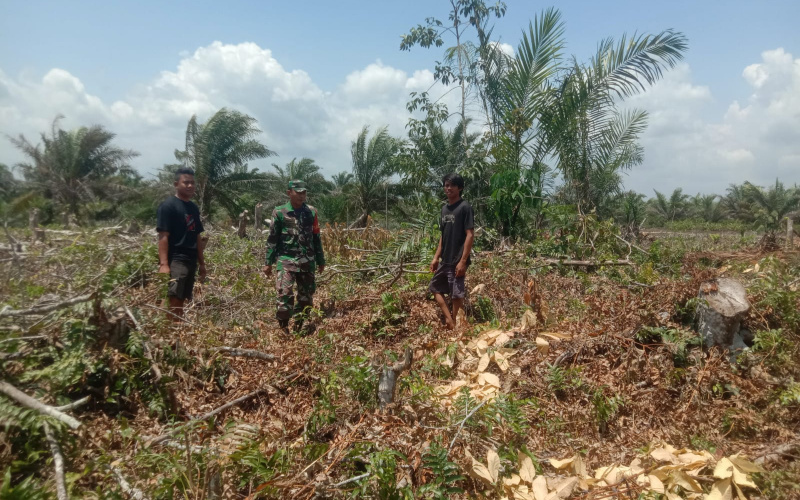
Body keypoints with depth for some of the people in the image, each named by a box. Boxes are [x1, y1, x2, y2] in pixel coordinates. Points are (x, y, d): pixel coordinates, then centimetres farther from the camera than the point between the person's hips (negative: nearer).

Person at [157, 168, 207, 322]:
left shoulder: (194, 208, 16)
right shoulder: (168, 205, -6)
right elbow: (163, 236, -12)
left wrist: (201, 262, 18)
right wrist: (163, 264, -19)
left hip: (191, 261, 7)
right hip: (175, 261, -7)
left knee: (182, 300, 11)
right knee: (174, 301, -11)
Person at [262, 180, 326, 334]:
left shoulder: (311, 212, 7)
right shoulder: (279, 212, -1)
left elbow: (316, 238, 12)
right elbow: (272, 239, 2)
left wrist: (321, 261, 13)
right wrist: (268, 262, -1)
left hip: (308, 261, 4)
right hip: (286, 260, -3)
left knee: (306, 295, 8)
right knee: (284, 294, -14)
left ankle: (299, 326, 22)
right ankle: (283, 328, 0)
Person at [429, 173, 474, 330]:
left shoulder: (465, 207, -11)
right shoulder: (444, 209, 12)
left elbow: (470, 235, -15)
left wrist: (463, 260, -19)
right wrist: (436, 257, 13)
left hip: (457, 261, -8)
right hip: (445, 260, 9)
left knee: (456, 294, -1)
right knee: (435, 288, 14)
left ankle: (455, 326, 11)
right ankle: (448, 318, 18)